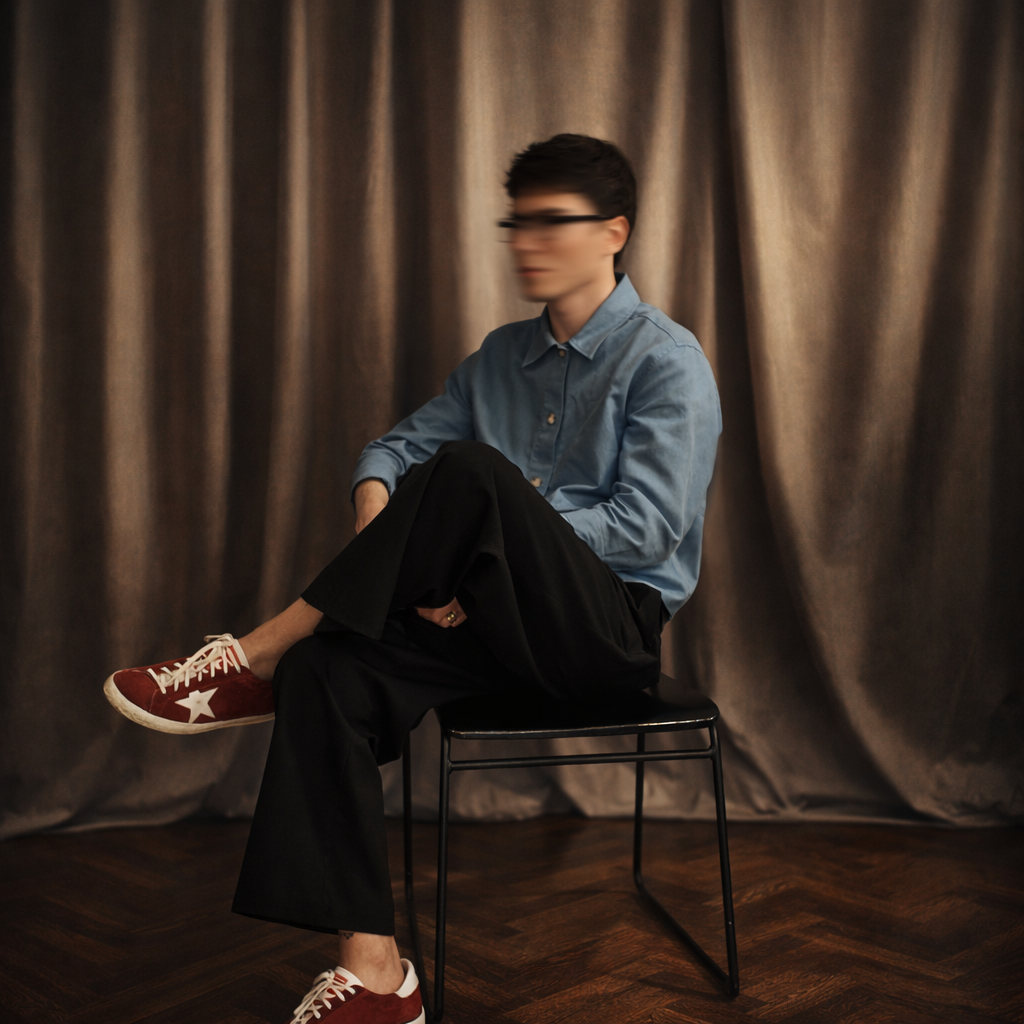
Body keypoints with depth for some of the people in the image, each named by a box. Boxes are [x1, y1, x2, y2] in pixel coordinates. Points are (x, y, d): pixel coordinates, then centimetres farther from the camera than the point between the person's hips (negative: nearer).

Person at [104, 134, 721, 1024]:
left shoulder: (666, 360, -4)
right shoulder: (504, 355, 17)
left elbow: (647, 524, -15)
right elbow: (398, 446, 16)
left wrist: (487, 557, -19)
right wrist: (385, 535, -8)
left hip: (614, 626, -6)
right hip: (510, 618, 6)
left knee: (469, 472, -31)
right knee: (327, 670, -21)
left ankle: (258, 658, -18)